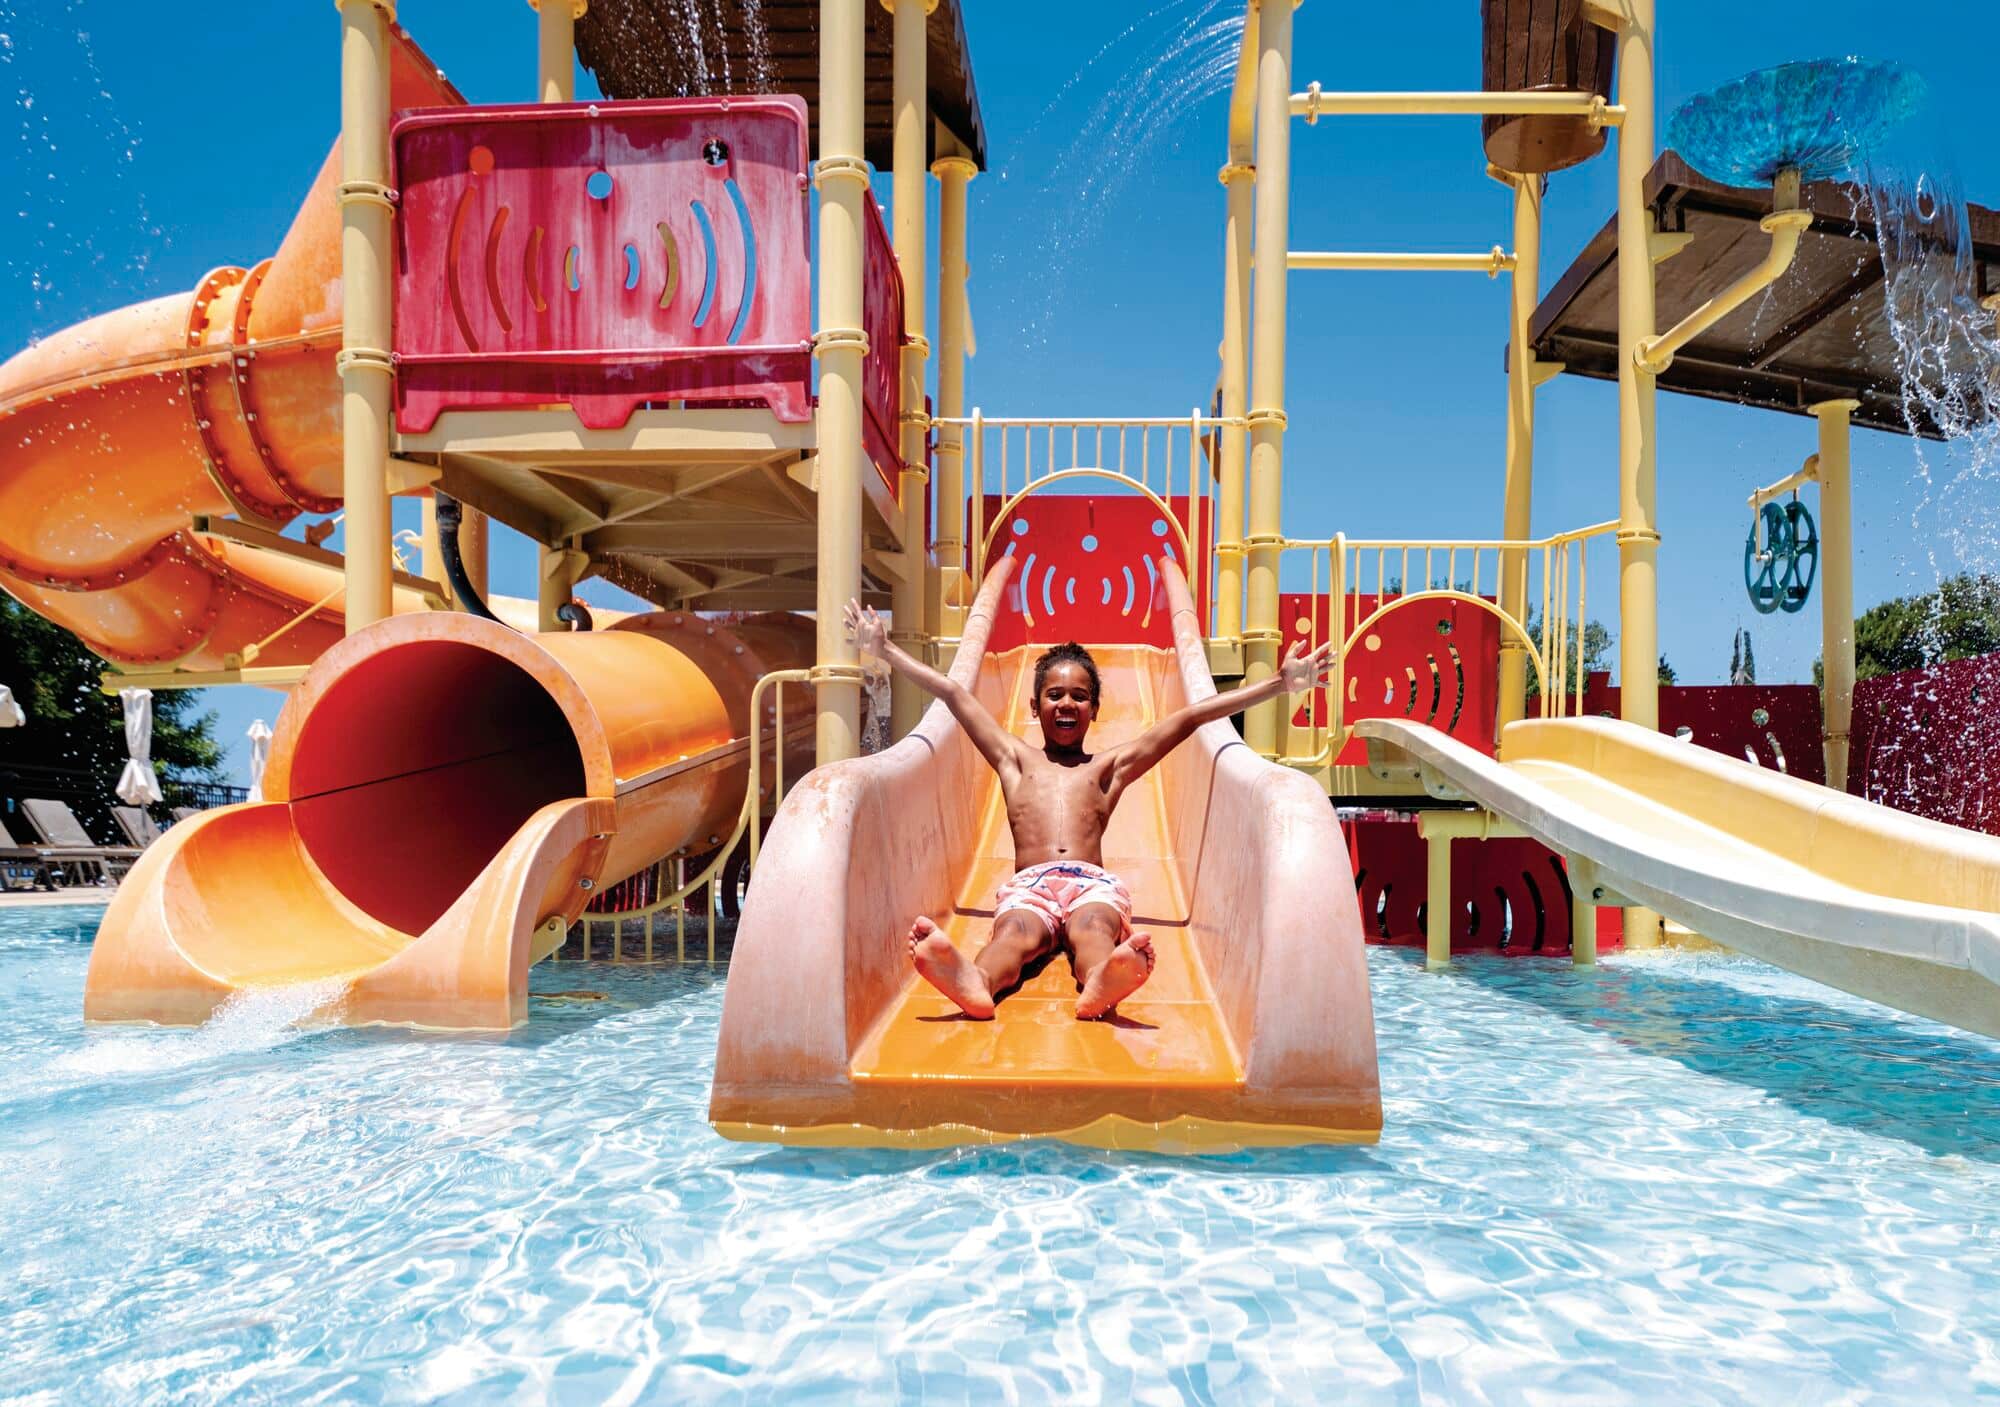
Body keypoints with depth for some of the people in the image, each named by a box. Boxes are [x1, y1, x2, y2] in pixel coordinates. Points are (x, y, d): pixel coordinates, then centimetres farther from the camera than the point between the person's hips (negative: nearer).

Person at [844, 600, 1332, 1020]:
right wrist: (883, 648, 30)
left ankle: (1101, 982, -71)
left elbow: (1191, 716, 22)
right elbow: (952, 692, 28)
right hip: (1029, 884, 0)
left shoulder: (1109, 766, 28)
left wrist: (1279, 683, 19)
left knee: (1093, 928, -36)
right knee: (1015, 932, -35)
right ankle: (974, 982, -70)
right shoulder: (1016, 759, 30)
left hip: (1094, 883, 0)